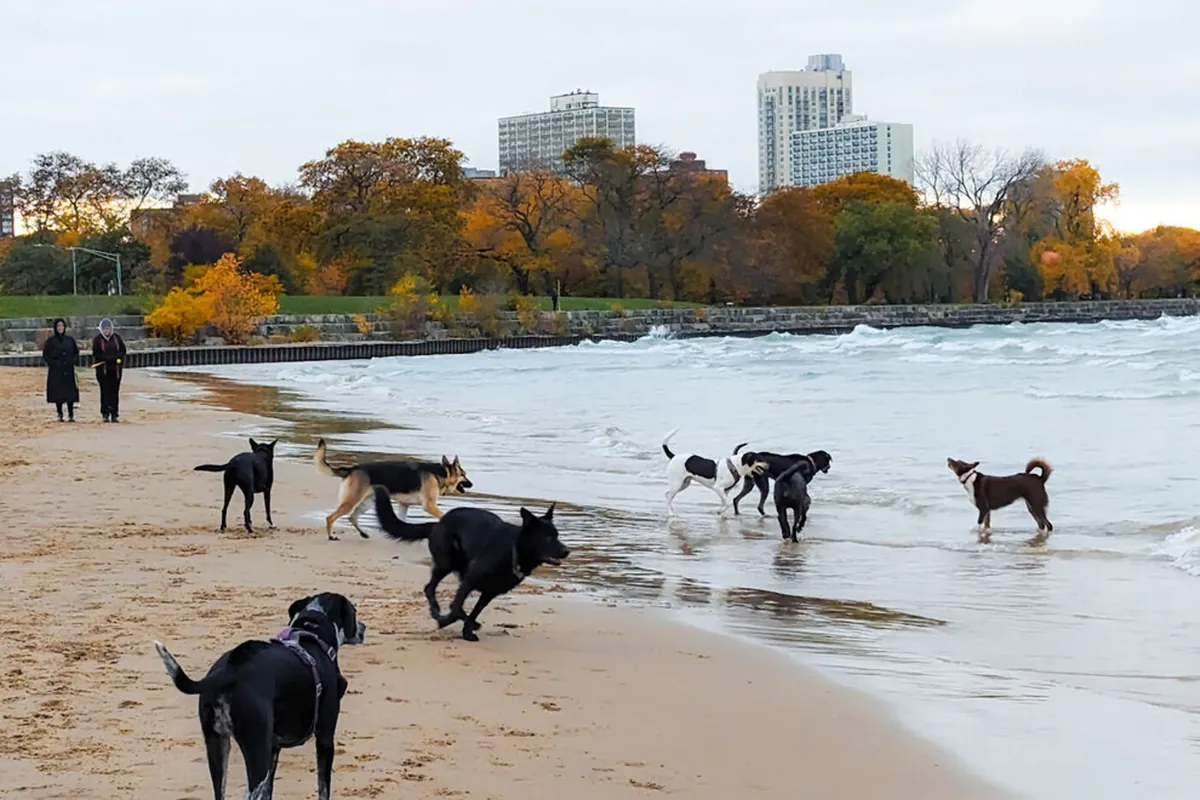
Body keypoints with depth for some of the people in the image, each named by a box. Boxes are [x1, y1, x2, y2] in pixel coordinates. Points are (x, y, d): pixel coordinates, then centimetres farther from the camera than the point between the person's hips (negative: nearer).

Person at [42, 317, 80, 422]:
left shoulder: (70, 340, 9)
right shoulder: (51, 341, 1)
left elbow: (76, 353, 17)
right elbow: (45, 355, 3)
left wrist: (74, 361, -1)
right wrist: (53, 363, -10)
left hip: (69, 371, 2)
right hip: (56, 371, -1)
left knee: (70, 393, -4)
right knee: (58, 393, -1)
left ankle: (71, 415, 1)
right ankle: (60, 415, 8)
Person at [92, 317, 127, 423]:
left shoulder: (117, 338, 7)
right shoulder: (97, 340, 0)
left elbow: (123, 351, 9)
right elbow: (96, 354, -4)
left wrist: (117, 357, -11)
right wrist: (107, 358, -15)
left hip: (115, 368, 2)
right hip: (102, 369, -2)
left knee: (115, 391, 3)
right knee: (105, 391, -3)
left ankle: (114, 414, 7)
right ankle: (106, 414, 1)